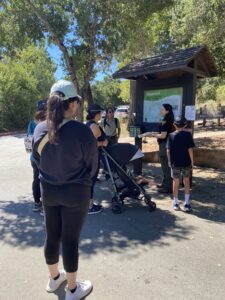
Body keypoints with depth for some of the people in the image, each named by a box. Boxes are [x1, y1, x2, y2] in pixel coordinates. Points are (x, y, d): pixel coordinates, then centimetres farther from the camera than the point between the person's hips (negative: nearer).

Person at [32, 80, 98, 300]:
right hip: (76, 193, -5)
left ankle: (54, 278, 44)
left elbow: (37, 159, 6)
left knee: (52, 236, 20)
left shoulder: (40, 129, -8)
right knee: (71, 239, 10)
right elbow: (92, 165, -11)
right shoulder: (82, 131, -22)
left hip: (48, 190, 5)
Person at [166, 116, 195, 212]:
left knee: (176, 182, 11)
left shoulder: (171, 136, -2)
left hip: (175, 163, 1)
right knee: (186, 181, 13)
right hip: (186, 162, 0)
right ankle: (187, 204, 15)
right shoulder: (188, 134, -6)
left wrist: (169, 161, 9)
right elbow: (190, 149, -9)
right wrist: (192, 161, 0)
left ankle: (176, 203, 20)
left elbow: (168, 150, -3)